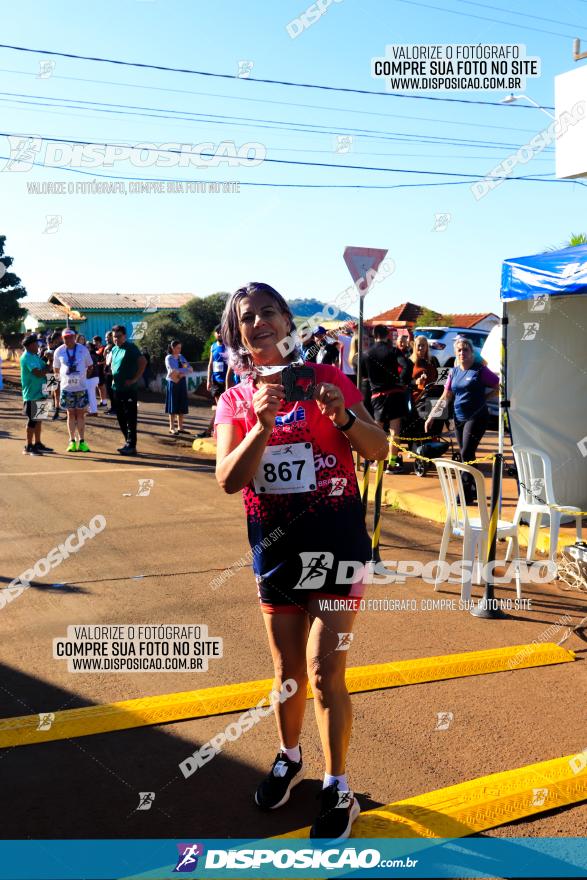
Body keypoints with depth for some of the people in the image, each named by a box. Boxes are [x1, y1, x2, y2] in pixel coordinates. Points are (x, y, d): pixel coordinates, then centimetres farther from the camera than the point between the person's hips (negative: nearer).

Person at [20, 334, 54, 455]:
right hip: (32, 394, -9)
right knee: (32, 420, -4)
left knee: (38, 419, 15)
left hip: (39, 393, 9)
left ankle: (37, 444, 25)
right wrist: (48, 368, -10)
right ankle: (28, 447, 3)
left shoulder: (36, 356, 12)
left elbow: (46, 368, 13)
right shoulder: (27, 358, -17)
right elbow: (38, 373, -26)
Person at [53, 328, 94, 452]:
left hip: (81, 387, -1)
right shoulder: (59, 351, 0)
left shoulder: (83, 349, -2)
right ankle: (72, 441, 12)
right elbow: (56, 369, 12)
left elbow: (90, 367, 8)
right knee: (71, 414, 6)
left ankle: (82, 442, 9)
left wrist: (83, 377, 5)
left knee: (81, 414, 4)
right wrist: (62, 378, 4)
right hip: (67, 387, 1)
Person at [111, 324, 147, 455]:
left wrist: (135, 379, -19)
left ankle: (131, 446, -5)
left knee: (130, 418, -6)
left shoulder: (131, 348, -9)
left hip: (129, 389, -8)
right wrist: (113, 378, 14)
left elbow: (143, 362, -19)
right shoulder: (114, 349, 14)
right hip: (117, 388, 8)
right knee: (121, 417, 13)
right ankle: (128, 442, 22)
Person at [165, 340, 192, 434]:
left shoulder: (181, 357, 12)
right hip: (173, 383, -6)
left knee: (182, 406, 5)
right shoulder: (169, 358, -4)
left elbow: (190, 369, 5)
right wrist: (186, 369, -9)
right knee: (173, 406, -2)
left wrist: (182, 373, -14)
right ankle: (172, 428, 2)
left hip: (182, 383, 6)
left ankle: (180, 427, 10)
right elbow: (174, 370, -17)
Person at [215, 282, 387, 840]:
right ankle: (289, 759, 40)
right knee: (287, 671, 17)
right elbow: (229, 481, -12)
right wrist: (262, 425, -27)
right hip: (275, 548, 3)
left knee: (325, 672, -3)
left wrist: (344, 415, -25)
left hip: (336, 543, -3)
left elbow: (377, 449, -6)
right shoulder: (234, 402, 1)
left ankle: (337, 790, 14)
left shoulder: (325, 379, -5)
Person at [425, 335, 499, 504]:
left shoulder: (480, 370, -6)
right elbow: (446, 396, 15)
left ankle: (466, 494, -9)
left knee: (466, 454, -13)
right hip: (459, 418, 6)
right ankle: (475, 490, 23)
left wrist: (482, 397, -7)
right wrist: (432, 416, 10)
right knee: (466, 455, 10)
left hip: (476, 417, -6)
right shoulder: (454, 372, 11)